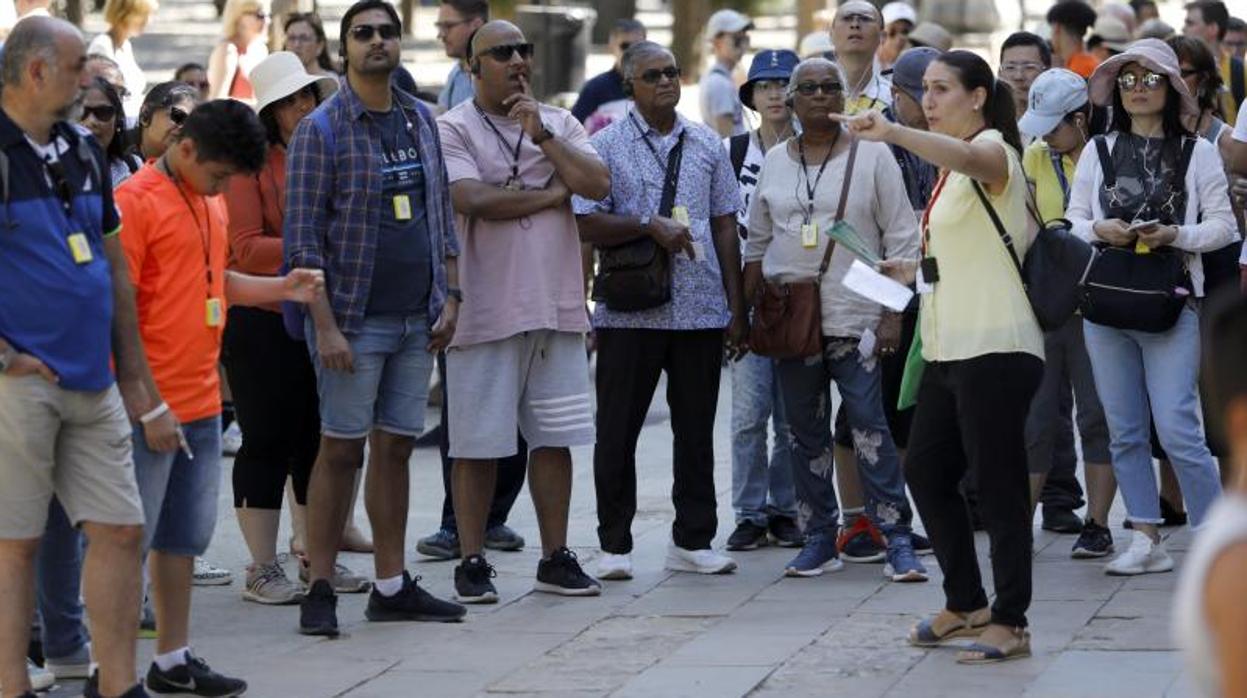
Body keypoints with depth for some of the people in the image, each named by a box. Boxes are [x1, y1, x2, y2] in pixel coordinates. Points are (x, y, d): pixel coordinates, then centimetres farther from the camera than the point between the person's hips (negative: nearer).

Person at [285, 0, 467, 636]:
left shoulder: (420, 120, 12)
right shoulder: (320, 130, -6)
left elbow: (441, 218, 17)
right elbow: (303, 238, -10)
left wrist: (450, 298, 8)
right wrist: (326, 325, -16)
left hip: (417, 320, 5)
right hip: (355, 320, -5)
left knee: (396, 446, 9)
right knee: (342, 448, -3)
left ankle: (392, 587, 14)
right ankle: (320, 589, 2)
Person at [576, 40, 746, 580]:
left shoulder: (707, 145, 10)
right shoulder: (607, 145, 0)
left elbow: (725, 227, 12)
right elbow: (587, 225, -6)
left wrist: (736, 308, 8)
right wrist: (650, 224, -18)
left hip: (701, 309, 3)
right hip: (629, 311, -3)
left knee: (695, 430, 8)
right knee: (618, 431, 2)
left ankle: (692, 541, 16)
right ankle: (614, 545, 11)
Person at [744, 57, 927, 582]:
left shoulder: (871, 154, 0)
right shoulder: (776, 161, 12)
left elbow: (901, 239, -2)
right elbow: (757, 243, 18)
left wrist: (892, 315, -9)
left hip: (854, 318, -4)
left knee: (869, 425, -10)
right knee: (805, 433, 7)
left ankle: (897, 540, -7)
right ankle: (819, 540, 14)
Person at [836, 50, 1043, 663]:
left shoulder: (993, 149, -10)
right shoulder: (952, 166, 19)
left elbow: (968, 158, -36)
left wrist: (893, 133, -50)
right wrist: (918, 269, 14)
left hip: (994, 348, -10)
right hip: (949, 349, 10)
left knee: (997, 485, -6)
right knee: (925, 472, 13)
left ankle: (1010, 623, 1)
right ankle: (965, 603, 25)